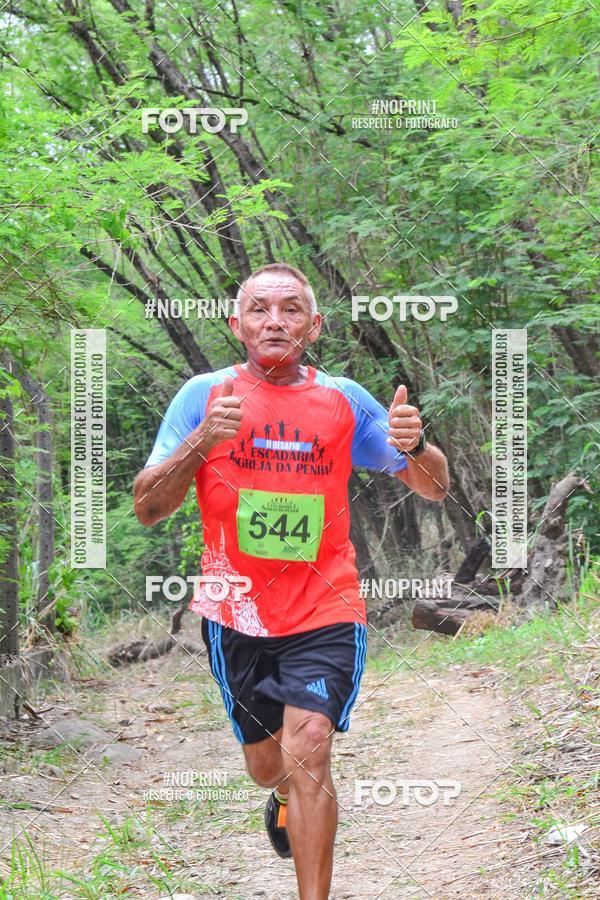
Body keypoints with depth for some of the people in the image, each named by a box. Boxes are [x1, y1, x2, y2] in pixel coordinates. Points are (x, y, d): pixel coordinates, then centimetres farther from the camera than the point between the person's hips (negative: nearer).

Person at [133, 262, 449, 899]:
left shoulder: (344, 400, 2)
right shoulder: (204, 395, -2)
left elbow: (435, 489, 6)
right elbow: (147, 508, -8)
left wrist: (413, 446, -18)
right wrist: (202, 441, -25)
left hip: (325, 612, -1)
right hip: (236, 612, 1)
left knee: (307, 750, -19)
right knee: (266, 764, 15)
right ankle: (286, 797, 52)